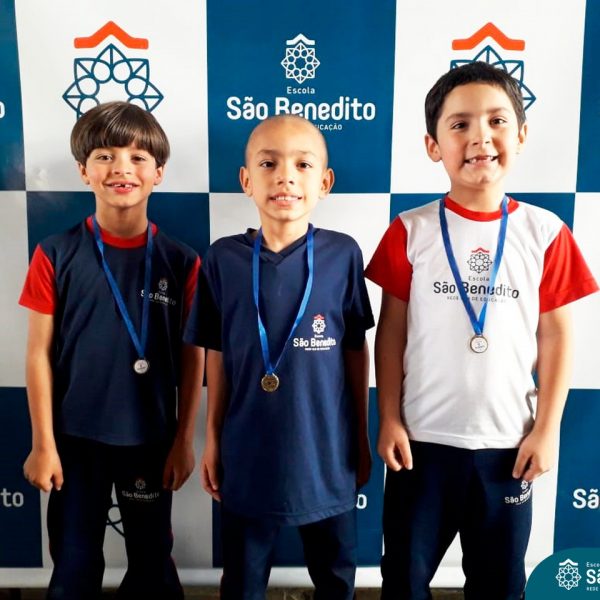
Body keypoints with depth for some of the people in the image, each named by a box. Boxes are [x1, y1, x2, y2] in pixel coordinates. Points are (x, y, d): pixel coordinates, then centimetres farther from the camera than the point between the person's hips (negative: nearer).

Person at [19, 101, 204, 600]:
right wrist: (43, 443, -5)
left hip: (152, 439, 1)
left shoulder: (180, 261, -7)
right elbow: (40, 353, -5)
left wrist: (184, 439, -1)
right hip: (76, 438, 0)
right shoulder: (56, 255, -8)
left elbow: (193, 356, -2)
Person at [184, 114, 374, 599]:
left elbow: (356, 351, 0)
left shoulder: (342, 254, -9)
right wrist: (213, 438, 5)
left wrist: (361, 437, 5)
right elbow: (217, 356, 1)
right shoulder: (223, 258, -7)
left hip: (326, 450, 0)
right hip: (248, 451, 1)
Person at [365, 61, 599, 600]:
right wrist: (389, 419, -3)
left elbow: (555, 336, 0)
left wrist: (547, 428, -2)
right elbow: (392, 331, -2)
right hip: (423, 438, 0)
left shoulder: (545, 233, -4)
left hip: (508, 441, 1)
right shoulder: (411, 231, -6)